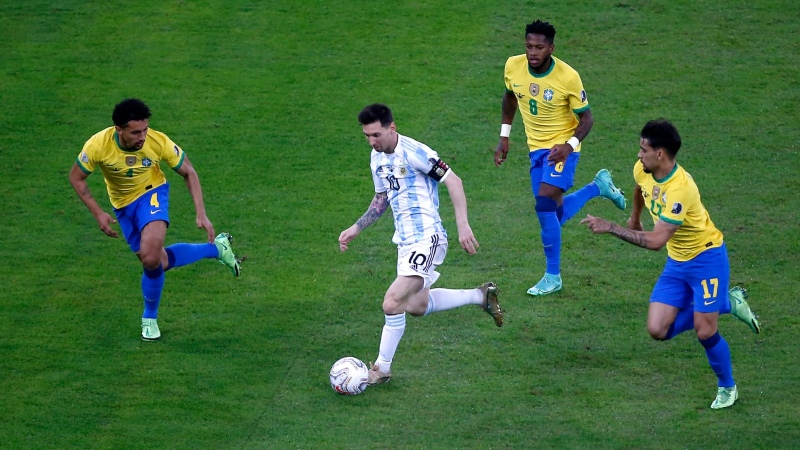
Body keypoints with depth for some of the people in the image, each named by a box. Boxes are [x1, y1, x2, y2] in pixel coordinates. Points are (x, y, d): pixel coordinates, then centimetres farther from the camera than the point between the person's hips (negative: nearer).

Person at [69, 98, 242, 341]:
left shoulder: (158, 142, -28)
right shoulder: (98, 145, -28)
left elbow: (188, 172, -11)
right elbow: (76, 178, -10)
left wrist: (201, 214, -18)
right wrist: (98, 214, -15)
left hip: (152, 194, -3)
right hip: (123, 205, 3)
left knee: (150, 258, -27)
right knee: (159, 262, 8)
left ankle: (150, 317, 1)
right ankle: (217, 249, 30)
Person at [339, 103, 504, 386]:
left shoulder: (413, 152, -17)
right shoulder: (377, 158, 10)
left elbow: (453, 181, -16)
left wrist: (463, 225, -21)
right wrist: (355, 229, 16)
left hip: (426, 238, -10)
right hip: (405, 242, 10)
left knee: (393, 303, -17)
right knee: (416, 306, 19)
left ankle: (382, 368, -3)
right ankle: (481, 296, 33)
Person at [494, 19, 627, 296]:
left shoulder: (568, 78, -22)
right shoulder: (513, 67, -10)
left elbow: (586, 118, -12)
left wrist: (570, 145, -29)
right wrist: (504, 136, 11)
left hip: (562, 146, -6)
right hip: (536, 147, 6)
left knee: (545, 206, -21)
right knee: (555, 215, 8)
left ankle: (553, 277, -8)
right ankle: (598, 186, 36)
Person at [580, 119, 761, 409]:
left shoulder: (680, 189, -33)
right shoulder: (642, 171, -9)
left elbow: (656, 240, -37)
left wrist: (610, 228, -35)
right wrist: (634, 218, 31)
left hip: (706, 258, -8)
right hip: (676, 262, 8)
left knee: (704, 332, -8)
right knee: (658, 330, -3)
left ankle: (727, 387, 22)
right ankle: (727, 303, 18)